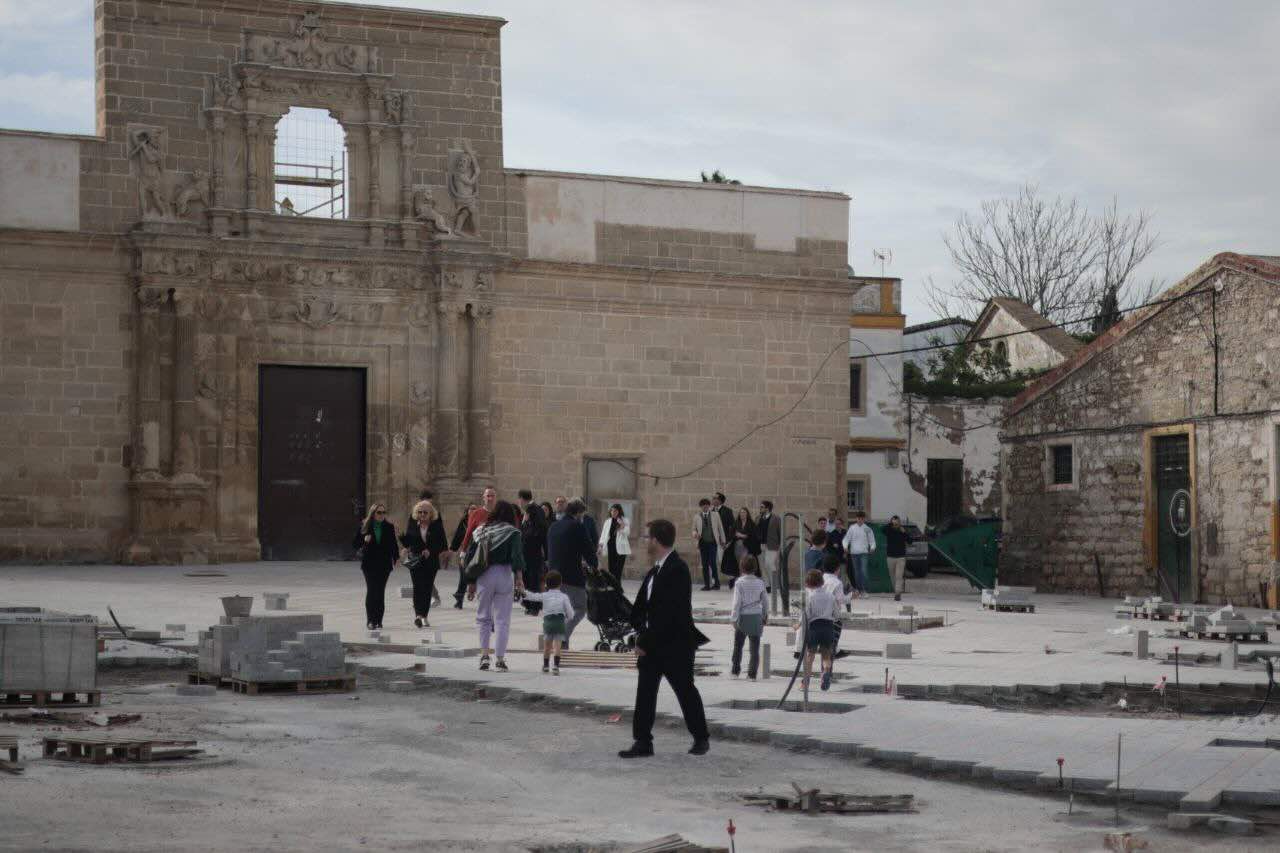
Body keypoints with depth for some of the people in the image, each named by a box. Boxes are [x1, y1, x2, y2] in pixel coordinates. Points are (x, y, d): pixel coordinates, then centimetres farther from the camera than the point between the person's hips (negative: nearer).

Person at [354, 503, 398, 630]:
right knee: (371, 590, -9)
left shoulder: (389, 527, 5)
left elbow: (393, 544, 10)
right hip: (369, 564, -1)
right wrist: (364, 540, -14)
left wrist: (396, 558, 2)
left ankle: (378, 621, 6)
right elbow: (355, 544, 5)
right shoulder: (365, 527, 2)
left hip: (384, 564, 1)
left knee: (380, 591, 0)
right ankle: (371, 620, -8)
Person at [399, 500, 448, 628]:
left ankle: (424, 616, 14)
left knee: (427, 588, 3)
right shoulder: (412, 525, 5)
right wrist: (403, 537, -14)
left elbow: (442, 544, 2)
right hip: (415, 560, -1)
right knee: (418, 586, -16)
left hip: (431, 562, 1)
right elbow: (406, 542, 8)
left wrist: (431, 551, -12)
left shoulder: (436, 526, 2)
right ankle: (418, 614, -27)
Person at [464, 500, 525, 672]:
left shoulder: (481, 531, 10)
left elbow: (471, 556, 9)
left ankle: (484, 654, 7)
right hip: (504, 574, -3)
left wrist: (470, 582, 12)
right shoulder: (512, 532, -1)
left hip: (483, 576, 3)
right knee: (502, 619, 2)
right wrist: (519, 576, -20)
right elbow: (516, 554, -15)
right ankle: (499, 659, 0)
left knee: (483, 617, 15)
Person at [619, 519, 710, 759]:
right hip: (652, 644, 8)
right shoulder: (655, 570, 9)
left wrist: (645, 642, -20)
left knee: (685, 691, 6)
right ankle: (643, 742, 8)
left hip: (675, 643, -8)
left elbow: (668, 612, -23)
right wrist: (640, 632, 0)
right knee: (645, 691, 4)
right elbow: (642, 603, 13)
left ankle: (701, 738, 21)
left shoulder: (677, 569, -19)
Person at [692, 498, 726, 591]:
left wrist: (722, 541, 9)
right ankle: (707, 584, 8)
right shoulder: (697, 517, 8)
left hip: (713, 542, -2)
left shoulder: (715, 515, 6)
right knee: (704, 565, 2)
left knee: (712, 563, -11)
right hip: (702, 543, 2)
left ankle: (716, 583, 0)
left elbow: (720, 528, 10)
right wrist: (695, 534, -11)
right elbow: (694, 529, 12)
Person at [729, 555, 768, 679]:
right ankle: (752, 673, 4)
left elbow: (737, 602, -12)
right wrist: (766, 616, 19)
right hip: (756, 617, 2)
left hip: (743, 617, -2)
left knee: (738, 645, 14)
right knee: (755, 647, 6)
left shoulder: (739, 583, -10)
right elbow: (765, 601, 7)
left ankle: (735, 671, 19)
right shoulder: (760, 583, -1)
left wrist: (734, 619, -8)